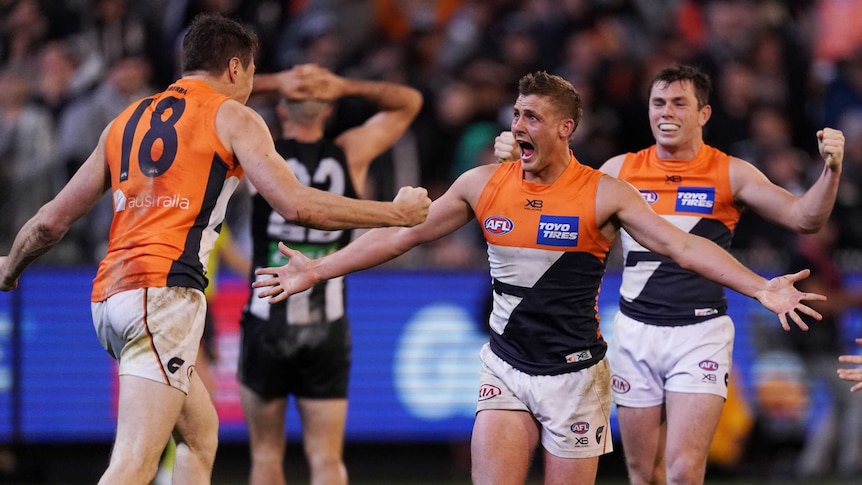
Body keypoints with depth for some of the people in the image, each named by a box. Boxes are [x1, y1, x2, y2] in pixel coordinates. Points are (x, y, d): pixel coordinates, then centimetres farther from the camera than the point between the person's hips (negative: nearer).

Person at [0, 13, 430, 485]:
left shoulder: (125, 122, 22)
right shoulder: (233, 117, 6)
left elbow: (52, 220, 23)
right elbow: (296, 204, -6)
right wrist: (397, 213, 3)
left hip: (109, 291, 7)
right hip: (165, 293, -7)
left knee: (200, 430, 23)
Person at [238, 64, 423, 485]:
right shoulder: (350, 155, 0)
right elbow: (409, 101, 13)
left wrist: (275, 82, -5)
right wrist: (344, 86, -1)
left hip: (267, 326, -1)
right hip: (328, 331, 1)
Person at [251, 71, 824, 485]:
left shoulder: (603, 194, -9)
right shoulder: (483, 184, 1)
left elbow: (681, 245, -14)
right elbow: (403, 234, 8)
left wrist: (760, 287, -27)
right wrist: (318, 270, 7)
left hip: (574, 373, -2)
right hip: (506, 366, 2)